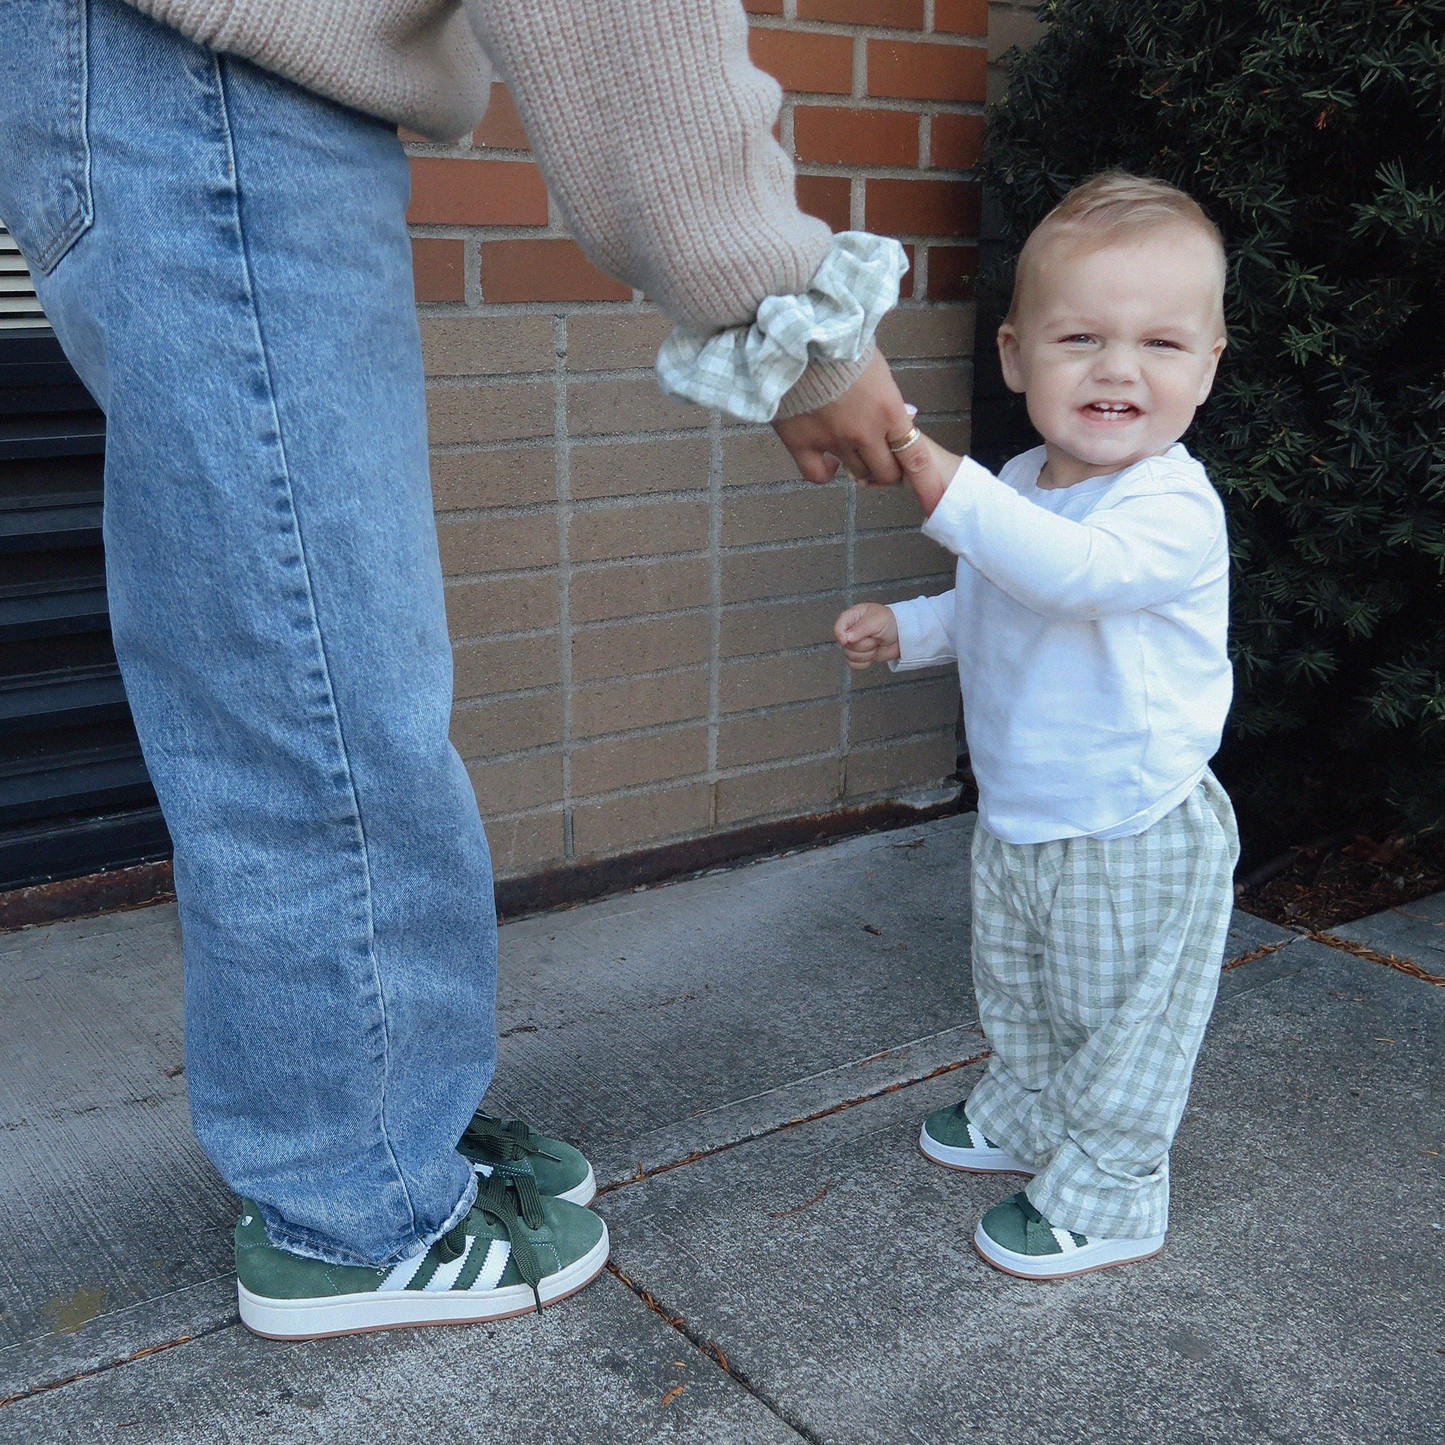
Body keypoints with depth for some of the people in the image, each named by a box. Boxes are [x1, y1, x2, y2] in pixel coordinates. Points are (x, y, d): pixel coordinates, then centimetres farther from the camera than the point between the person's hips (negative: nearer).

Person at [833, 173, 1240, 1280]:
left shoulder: (1174, 506, -24)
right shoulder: (1022, 489, 2)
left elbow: (1081, 572, -46)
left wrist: (952, 492, -52)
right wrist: (906, 628, 7)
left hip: (1136, 840, -8)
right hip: (1018, 820, 8)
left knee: (1122, 1028, 11)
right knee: (1019, 1000, 27)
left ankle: (1106, 1197, 29)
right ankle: (1025, 1117, 51)